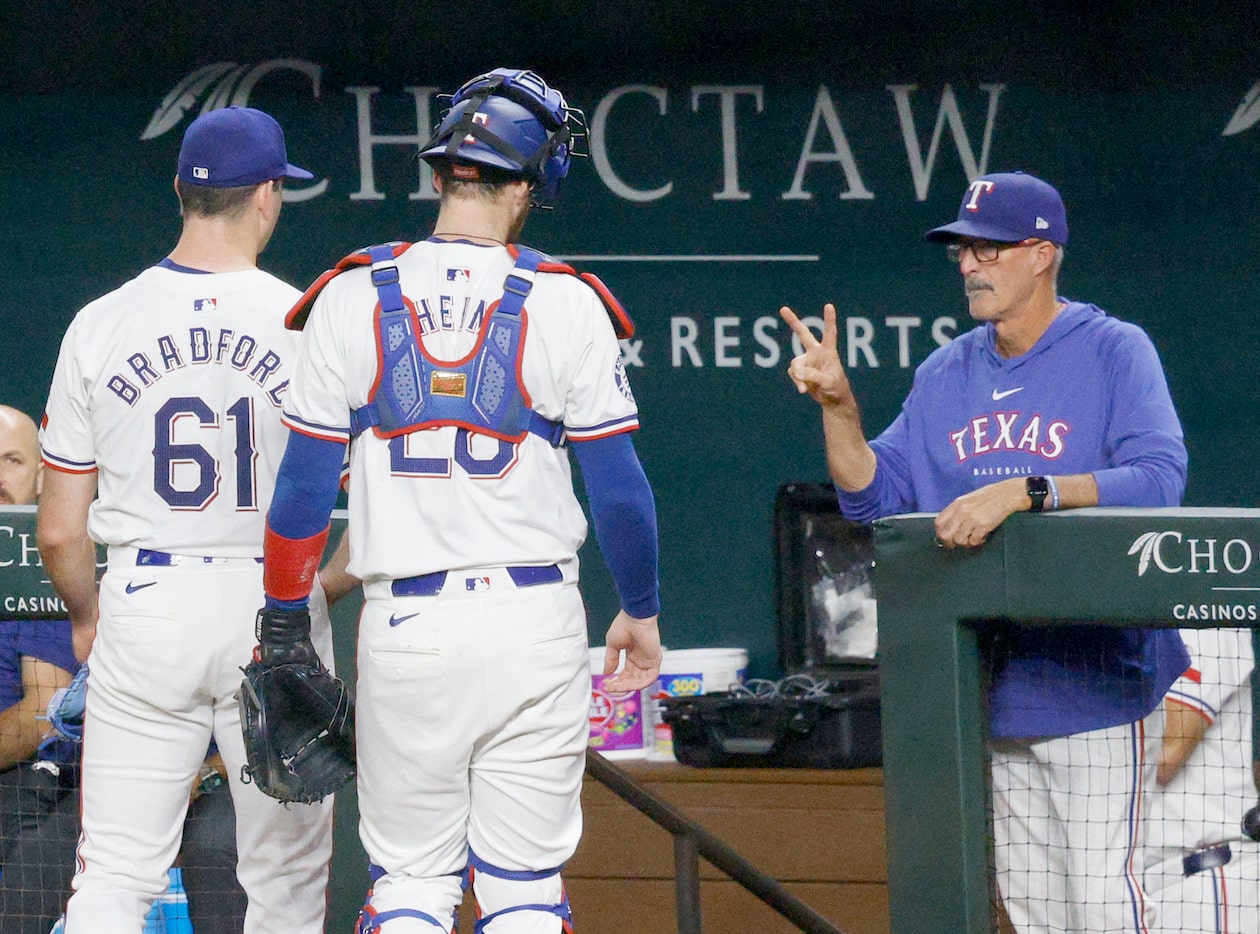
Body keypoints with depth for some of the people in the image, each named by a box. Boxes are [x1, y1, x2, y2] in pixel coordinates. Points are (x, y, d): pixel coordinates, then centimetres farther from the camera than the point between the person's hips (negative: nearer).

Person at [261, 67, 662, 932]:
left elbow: (307, 481, 1)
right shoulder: (565, 304, -3)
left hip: (406, 625, 1)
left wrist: (284, 618, 10)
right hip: (535, 620, 0)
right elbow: (617, 485, -1)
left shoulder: (354, 299, 0)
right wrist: (641, 610, 13)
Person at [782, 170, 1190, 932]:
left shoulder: (1114, 352, -6)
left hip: (1098, 684, -6)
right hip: (996, 694, 7)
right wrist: (838, 406, -6)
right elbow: (872, 496, 10)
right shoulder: (946, 374, 13)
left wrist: (1023, 491, -29)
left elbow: (1157, 479, -20)